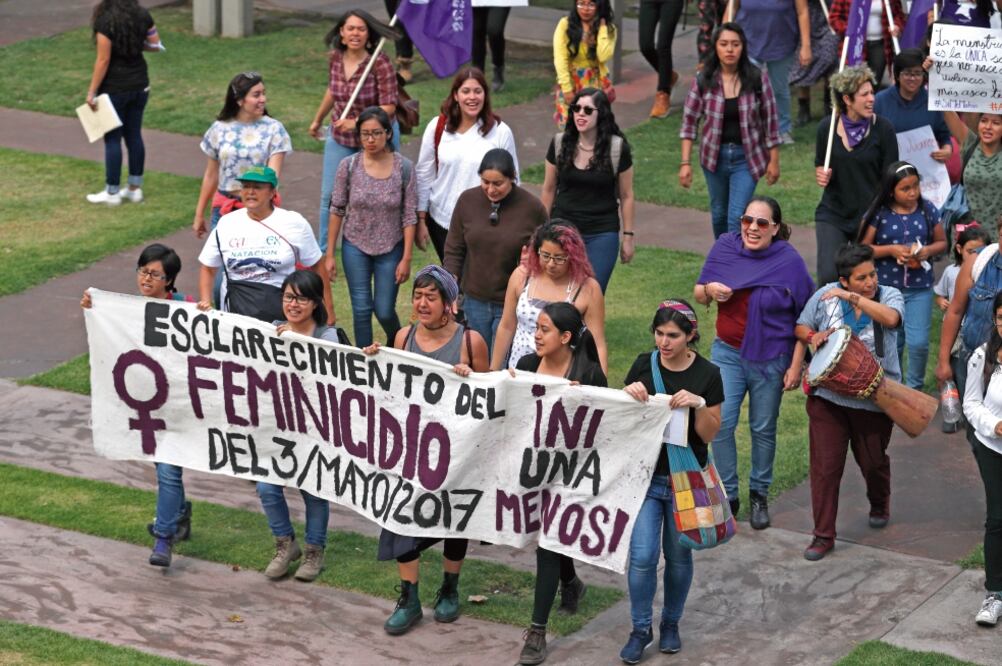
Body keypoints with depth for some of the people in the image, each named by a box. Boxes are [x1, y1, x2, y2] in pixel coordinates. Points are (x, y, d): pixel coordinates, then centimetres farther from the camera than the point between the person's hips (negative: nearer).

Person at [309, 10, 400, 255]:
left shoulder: (380, 62, -21)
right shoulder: (336, 57, -5)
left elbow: (389, 106, -21)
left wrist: (356, 123, -31)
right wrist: (317, 120, 25)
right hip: (339, 137, 5)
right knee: (329, 195, 8)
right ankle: (321, 252, 20)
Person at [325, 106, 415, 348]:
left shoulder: (403, 167, -10)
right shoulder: (349, 166, -8)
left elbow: (409, 216, -7)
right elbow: (337, 210, -1)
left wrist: (406, 258, -9)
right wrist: (330, 254, 0)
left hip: (390, 248, -1)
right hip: (356, 247, 1)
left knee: (384, 311, 2)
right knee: (361, 310, 3)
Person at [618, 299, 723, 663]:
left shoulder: (707, 375, -8)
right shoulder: (644, 365, -3)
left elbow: (709, 434, -5)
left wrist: (699, 404, -24)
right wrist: (630, 396, -15)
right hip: (645, 474, 1)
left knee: (679, 555, 11)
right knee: (642, 556, -7)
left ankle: (671, 623, 30)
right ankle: (641, 629, 8)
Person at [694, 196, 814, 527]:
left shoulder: (789, 261, -11)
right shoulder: (724, 248, -3)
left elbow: (804, 319, -6)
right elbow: (698, 294, 9)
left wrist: (795, 366, -7)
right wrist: (709, 290, -15)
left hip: (770, 358, -2)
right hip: (728, 352, 2)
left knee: (763, 428, 9)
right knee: (721, 424, -6)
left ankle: (759, 494, 27)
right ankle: (728, 495, 8)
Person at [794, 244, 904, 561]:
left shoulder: (889, 296, -5)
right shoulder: (825, 296, -1)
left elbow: (891, 318, -28)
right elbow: (801, 328, 11)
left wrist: (852, 297, -30)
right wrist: (813, 337, -12)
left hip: (873, 400, 0)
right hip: (828, 396, 0)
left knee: (873, 462, 17)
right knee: (825, 464, -4)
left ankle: (880, 506, 50)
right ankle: (823, 535, 5)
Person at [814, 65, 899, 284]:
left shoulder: (882, 129, -8)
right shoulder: (827, 127, -2)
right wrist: (821, 176, -9)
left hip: (870, 216, -1)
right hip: (833, 214, 1)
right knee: (828, 276, -12)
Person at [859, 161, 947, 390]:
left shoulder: (927, 211, -1)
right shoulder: (878, 214, -8)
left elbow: (942, 242, 9)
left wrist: (928, 250, -13)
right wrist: (891, 250, -18)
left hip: (919, 289, 1)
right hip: (887, 288, -1)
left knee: (919, 342, -4)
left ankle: (914, 386, 17)